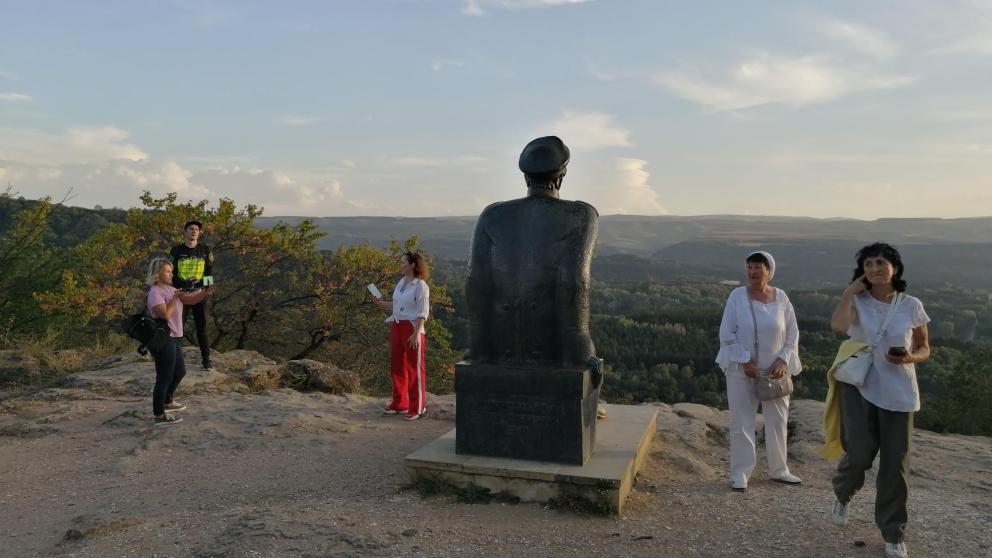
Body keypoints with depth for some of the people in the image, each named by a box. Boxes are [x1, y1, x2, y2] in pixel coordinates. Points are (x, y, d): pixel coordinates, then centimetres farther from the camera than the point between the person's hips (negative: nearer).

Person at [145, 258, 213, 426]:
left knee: (180, 371, 23)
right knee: (164, 377, -4)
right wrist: (175, 298, -15)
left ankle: (167, 402, 40)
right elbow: (166, 314, -26)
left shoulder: (170, 289, 12)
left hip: (174, 338, 10)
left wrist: (205, 293, -10)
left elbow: (190, 299, 7)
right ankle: (159, 415, 4)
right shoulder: (155, 293, -15)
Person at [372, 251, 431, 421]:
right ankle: (400, 404, 24)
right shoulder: (400, 283, 12)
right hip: (396, 327, 8)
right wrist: (380, 303, 6)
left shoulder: (420, 285, -10)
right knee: (397, 367, 12)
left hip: (412, 329, -8)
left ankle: (417, 408, 7)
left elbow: (422, 312, -14)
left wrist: (416, 333, -20)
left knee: (415, 369, -1)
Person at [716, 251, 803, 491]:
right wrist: (745, 361, -16)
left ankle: (778, 469, 29)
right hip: (742, 369, -3)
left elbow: (792, 333, 5)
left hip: (775, 370, 3)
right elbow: (727, 334, -8)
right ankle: (740, 473, 9)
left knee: (778, 420, 13)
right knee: (742, 422, 0)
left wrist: (783, 360, -9)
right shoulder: (737, 296, -7)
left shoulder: (781, 297, -1)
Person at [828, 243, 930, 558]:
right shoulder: (857, 302, -4)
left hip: (898, 392, 2)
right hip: (859, 387, -1)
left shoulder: (912, 306, -1)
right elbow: (838, 326, -26)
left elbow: (925, 349, 8)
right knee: (859, 454, -10)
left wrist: (909, 358, -14)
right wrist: (850, 291, -15)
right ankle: (843, 494, 26)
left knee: (895, 464, 4)